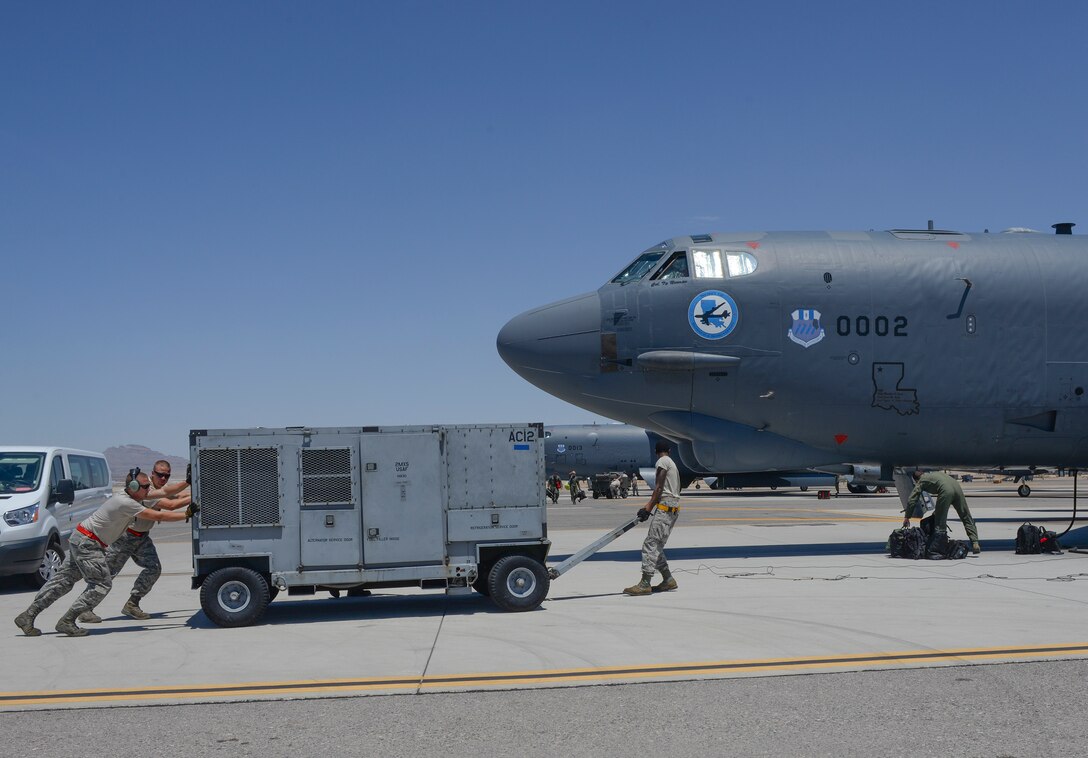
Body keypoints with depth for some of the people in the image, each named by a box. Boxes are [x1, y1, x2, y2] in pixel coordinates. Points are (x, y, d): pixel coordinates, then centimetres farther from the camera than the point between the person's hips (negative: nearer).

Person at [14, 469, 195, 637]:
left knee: (63, 582, 11)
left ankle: (28, 616, 14)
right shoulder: (126, 503, -22)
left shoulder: (132, 498, 7)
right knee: (102, 585, -8)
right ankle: (67, 622, -8)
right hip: (87, 544, -10)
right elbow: (158, 516, -22)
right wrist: (187, 515, -17)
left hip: (80, 540, 10)